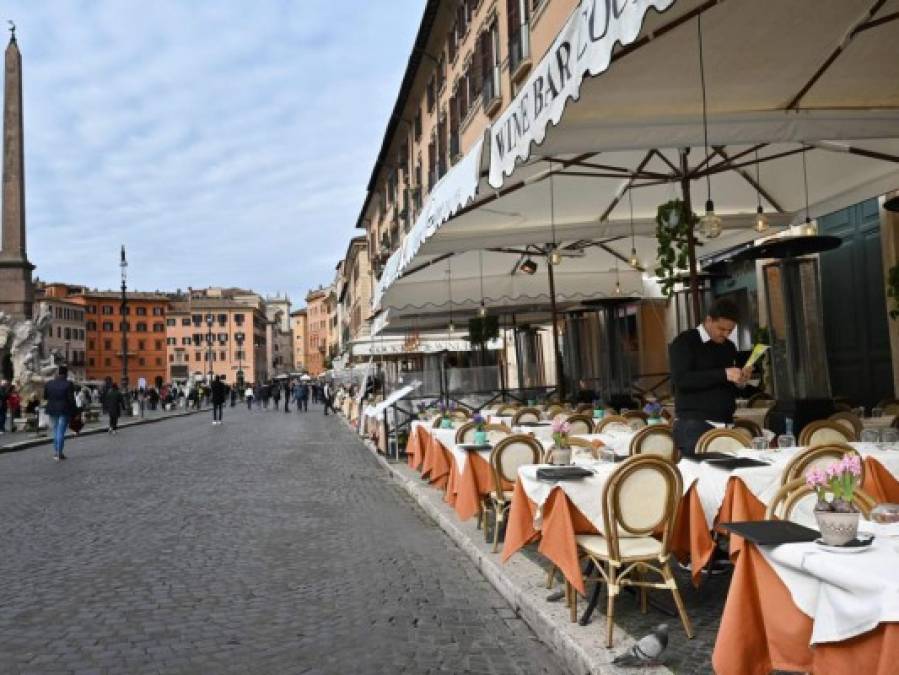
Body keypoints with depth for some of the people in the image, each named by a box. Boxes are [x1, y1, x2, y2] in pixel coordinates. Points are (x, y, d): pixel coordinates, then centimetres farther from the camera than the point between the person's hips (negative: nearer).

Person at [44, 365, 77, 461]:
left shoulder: (49, 384, 3)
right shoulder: (68, 384, -12)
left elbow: (45, 396, 11)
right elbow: (71, 399, -13)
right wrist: (73, 412, -7)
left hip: (52, 410, 4)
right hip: (64, 410, -4)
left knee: (56, 431, 16)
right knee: (61, 431, -2)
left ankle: (56, 452, 19)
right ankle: (58, 453, -4)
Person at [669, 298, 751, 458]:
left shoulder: (729, 347, 16)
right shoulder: (684, 342, -3)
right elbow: (680, 379, -18)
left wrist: (740, 382, 1)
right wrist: (723, 374, -21)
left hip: (726, 425, 6)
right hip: (694, 424, -5)